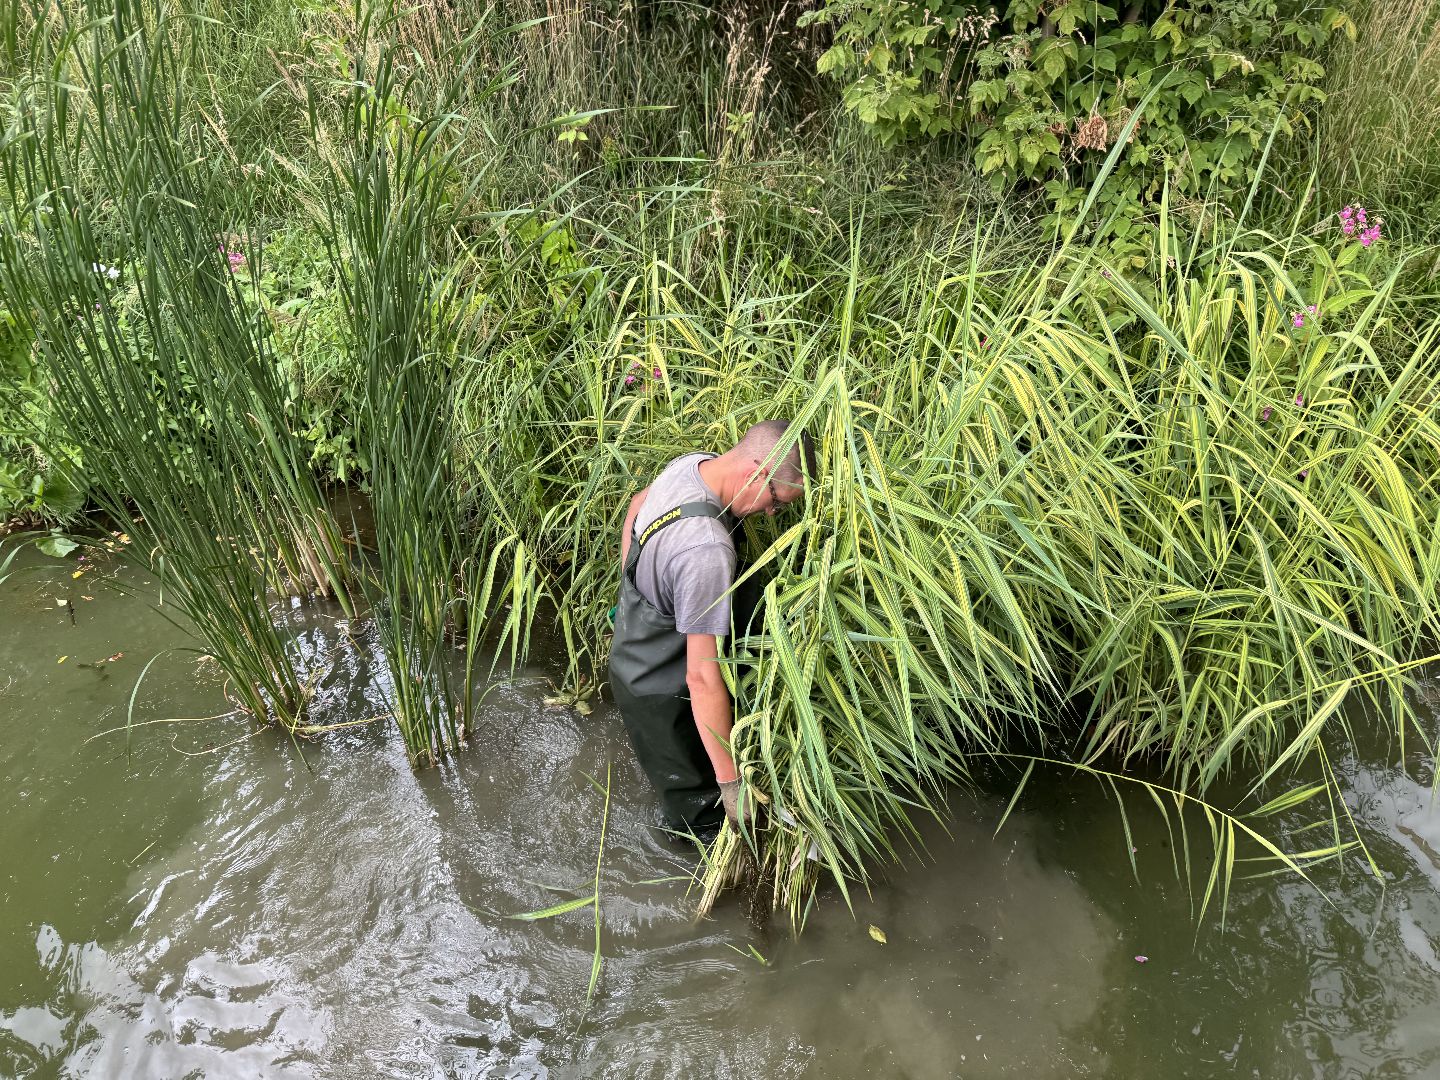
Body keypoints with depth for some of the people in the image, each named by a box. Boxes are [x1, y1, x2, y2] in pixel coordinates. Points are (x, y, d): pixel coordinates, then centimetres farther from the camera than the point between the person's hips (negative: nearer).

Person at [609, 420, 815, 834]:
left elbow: (638, 503, 14)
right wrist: (731, 782, -31)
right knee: (696, 802, 15)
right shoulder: (708, 551, -41)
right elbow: (703, 678, -38)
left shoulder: (692, 462, -11)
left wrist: (633, 584, 21)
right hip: (660, 689, -9)